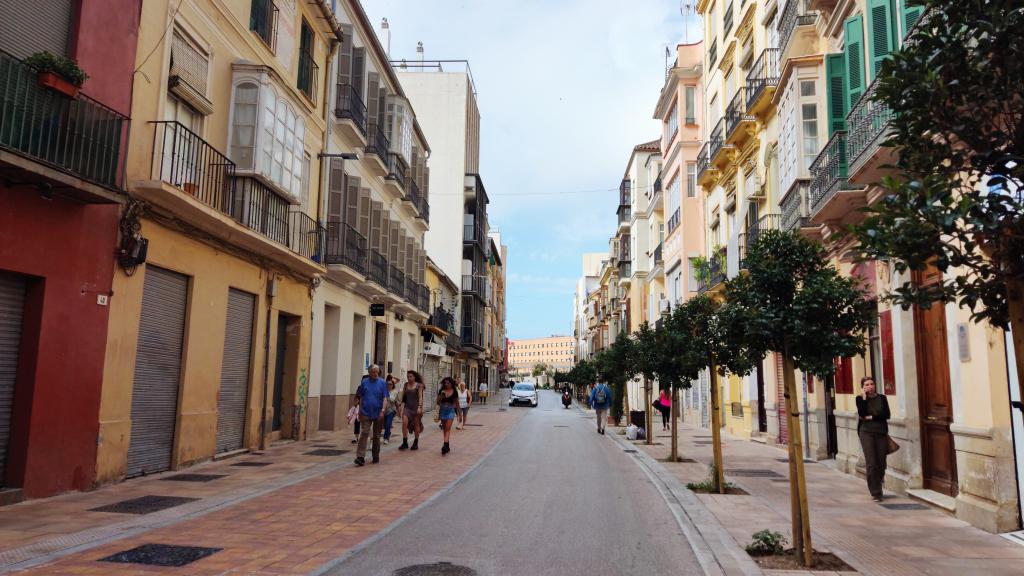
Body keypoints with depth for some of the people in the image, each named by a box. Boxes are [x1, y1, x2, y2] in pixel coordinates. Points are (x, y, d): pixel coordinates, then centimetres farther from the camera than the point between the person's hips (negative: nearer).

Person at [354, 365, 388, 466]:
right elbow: (361, 398, 11)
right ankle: (360, 457, -14)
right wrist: (360, 411, 10)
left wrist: (383, 410, -15)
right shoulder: (364, 382, 4)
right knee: (363, 434, -10)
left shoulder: (382, 383, 0)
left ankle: (376, 456, 21)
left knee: (376, 436, 10)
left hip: (378, 414, 0)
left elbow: (385, 398, -3)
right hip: (366, 414, 0)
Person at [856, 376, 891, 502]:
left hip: (881, 432, 2)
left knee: (881, 463, 4)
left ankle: (876, 486, 29)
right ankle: (876, 493, -4)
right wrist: (864, 397, -11)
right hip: (867, 432, -2)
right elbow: (862, 413, -13)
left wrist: (871, 417, -8)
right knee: (872, 463, -10)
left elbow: (886, 415, -3)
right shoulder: (860, 398, 4)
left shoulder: (882, 398, 8)